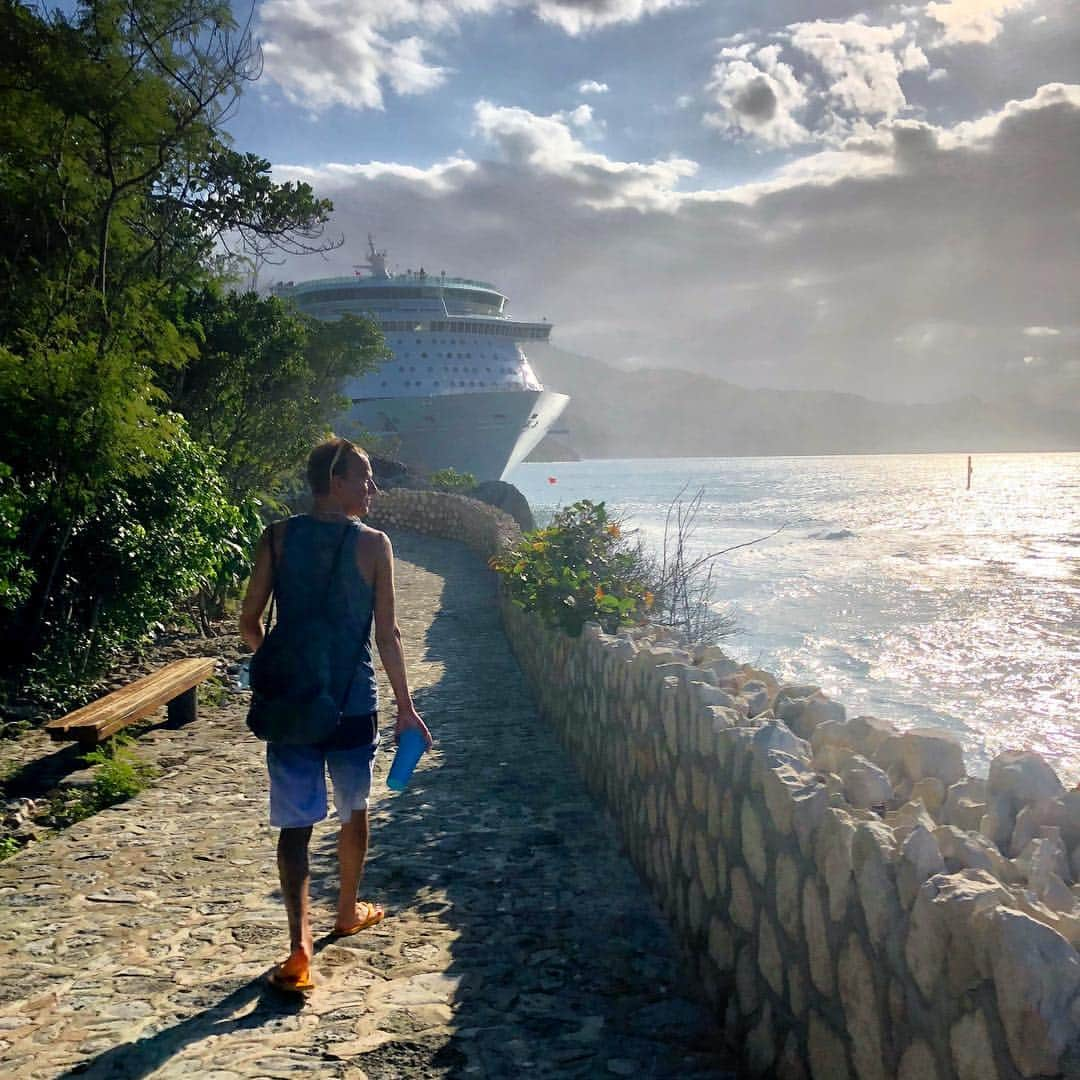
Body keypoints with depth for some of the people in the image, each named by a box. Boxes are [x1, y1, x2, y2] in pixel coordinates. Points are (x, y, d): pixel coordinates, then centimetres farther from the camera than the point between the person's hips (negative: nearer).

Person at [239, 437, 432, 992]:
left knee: (296, 822, 3)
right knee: (354, 810, 20)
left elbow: (249, 622, 0)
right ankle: (349, 911, 39)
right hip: (353, 702, -1)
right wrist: (405, 706, 2)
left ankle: (300, 948, -6)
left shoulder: (277, 538, -1)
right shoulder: (373, 544, -8)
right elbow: (387, 634, -7)